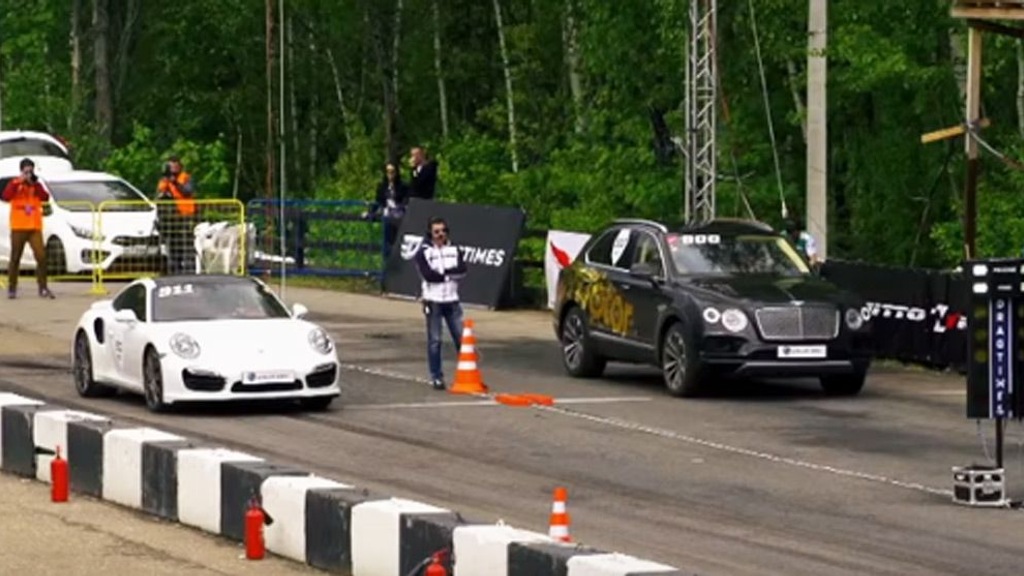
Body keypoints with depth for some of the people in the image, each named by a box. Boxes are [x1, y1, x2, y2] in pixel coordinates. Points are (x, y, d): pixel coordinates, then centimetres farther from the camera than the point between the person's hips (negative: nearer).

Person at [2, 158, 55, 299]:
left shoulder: (36, 185, 12)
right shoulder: (14, 183, 5)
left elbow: (45, 197, -5)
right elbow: (6, 197, -14)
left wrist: (35, 184, -12)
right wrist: (18, 182, -16)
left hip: (35, 227, 2)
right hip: (18, 227, -2)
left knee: (41, 256, -9)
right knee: (15, 258, 2)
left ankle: (43, 288, -5)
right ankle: (12, 288, 9)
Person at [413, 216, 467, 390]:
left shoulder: (454, 250, 11)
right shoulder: (423, 252, -1)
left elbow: (462, 270, -5)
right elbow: (428, 274, -15)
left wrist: (442, 272, -13)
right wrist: (450, 275, -6)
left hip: (452, 300, 3)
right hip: (433, 301, -3)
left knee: (461, 338, 0)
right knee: (434, 341, 0)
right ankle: (436, 376, 7)